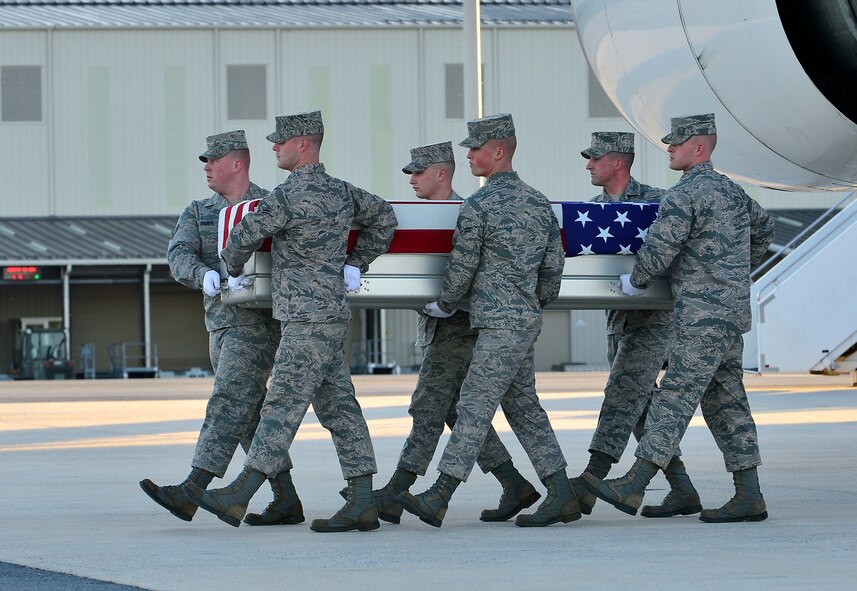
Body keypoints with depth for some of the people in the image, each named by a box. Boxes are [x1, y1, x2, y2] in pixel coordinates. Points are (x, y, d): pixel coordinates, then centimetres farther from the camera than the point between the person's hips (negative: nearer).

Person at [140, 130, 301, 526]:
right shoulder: (198, 213, 13)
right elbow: (179, 255, -4)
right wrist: (204, 276, -26)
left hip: (258, 320, -7)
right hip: (219, 324, 7)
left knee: (228, 404, -14)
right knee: (251, 415, 8)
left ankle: (190, 493, -22)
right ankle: (286, 501, 13)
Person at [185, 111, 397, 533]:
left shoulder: (289, 196, -15)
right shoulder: (339, 191, 12)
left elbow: (244, 236, -10)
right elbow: (383, 216, 27)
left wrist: (233, 270, 11)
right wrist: (356, 265, 23)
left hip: (309, 323, -9)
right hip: (331, 318, 9)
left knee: (283, 406, -10)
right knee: (338, 408, 7)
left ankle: (238, 496, -13)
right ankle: (362, 504, 5)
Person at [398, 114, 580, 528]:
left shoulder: (478, 206, -12)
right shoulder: (538, 202, 12)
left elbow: (462, 269, -6)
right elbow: (554, 264, 14)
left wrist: (444, 306, 11)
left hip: (499, 324, -9)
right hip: (527, 321, 9)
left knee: (474, 407, -10)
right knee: (523, 407, 13)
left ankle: (439, 498, -11)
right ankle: (561, 496, 11)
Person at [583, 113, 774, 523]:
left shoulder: (684, 194, -13)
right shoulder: (731, 191, 17)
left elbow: (660, 247, -19)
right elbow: (764, 226, 34)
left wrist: (635, 281, -1)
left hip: (705, 316, -10)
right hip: (733, 311, 10)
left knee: (676, 397, -12)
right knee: (724, 401, 9)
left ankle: (634, 486, -16)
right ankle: (749, 497, 6)